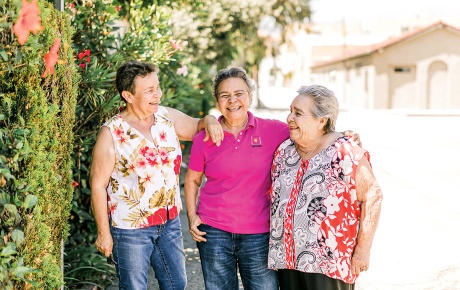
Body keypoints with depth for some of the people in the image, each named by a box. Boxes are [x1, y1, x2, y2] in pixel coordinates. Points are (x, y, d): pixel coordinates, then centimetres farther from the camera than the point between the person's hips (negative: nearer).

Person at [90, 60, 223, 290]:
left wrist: (209, 120, -7)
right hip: (131, 228, -5)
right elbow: (98, 185, -11)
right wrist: (103, 232, -11)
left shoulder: (168, 117, 1)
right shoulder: (112, 133, -14)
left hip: (169, 222, 5)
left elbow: (197, 127, 18)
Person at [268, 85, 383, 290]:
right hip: (286, 257, 6)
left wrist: (363, 249, -10)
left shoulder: (345, 153, -13)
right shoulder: (284, 151, 7)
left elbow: (372, 196, -11)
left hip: (329, 261, -6)